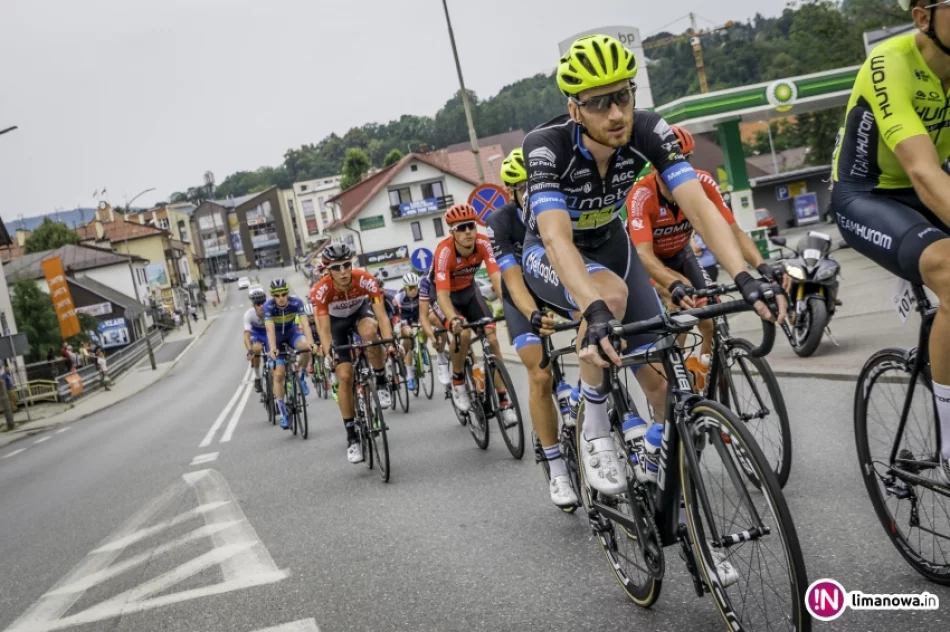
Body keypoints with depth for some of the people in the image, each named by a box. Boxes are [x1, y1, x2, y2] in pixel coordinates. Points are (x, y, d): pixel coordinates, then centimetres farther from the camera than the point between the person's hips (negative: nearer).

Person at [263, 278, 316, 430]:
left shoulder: (296, 302, -26)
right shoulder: (268, 306, -28)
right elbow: (270, 329, -38)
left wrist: (311, 343, -53)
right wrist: (272, 349, -54)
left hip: (291, 332, 1)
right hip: (276, 337, -1)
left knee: (306, 347, -33)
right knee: (279, 374, -10)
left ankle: (300, 376, -5)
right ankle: (283, 414, -1)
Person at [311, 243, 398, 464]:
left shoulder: (366, 280, -33)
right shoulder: (320, 290, -33)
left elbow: (381, 315, -34)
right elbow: (324, 328, -34)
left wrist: (389, 342, -49)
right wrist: (329, 353, -51)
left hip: (361, 311, 0)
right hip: (337, 322, 0)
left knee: (370, 332, -38)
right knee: (344, 376, -10)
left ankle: (381, 384, -15)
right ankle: (352, 437, 1)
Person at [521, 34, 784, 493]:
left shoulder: (648, 131, -24)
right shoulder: (546, 145, -33)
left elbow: (698, 205, -32)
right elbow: (557, 238, -44)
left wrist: (744, 278, -48)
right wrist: (595, 311, -61)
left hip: (610, 244, 4)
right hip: (549, 255, -3)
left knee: (660, 377, -7)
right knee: (611, 294, -38)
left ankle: (654, 455, 25)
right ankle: (594, 426, -17)